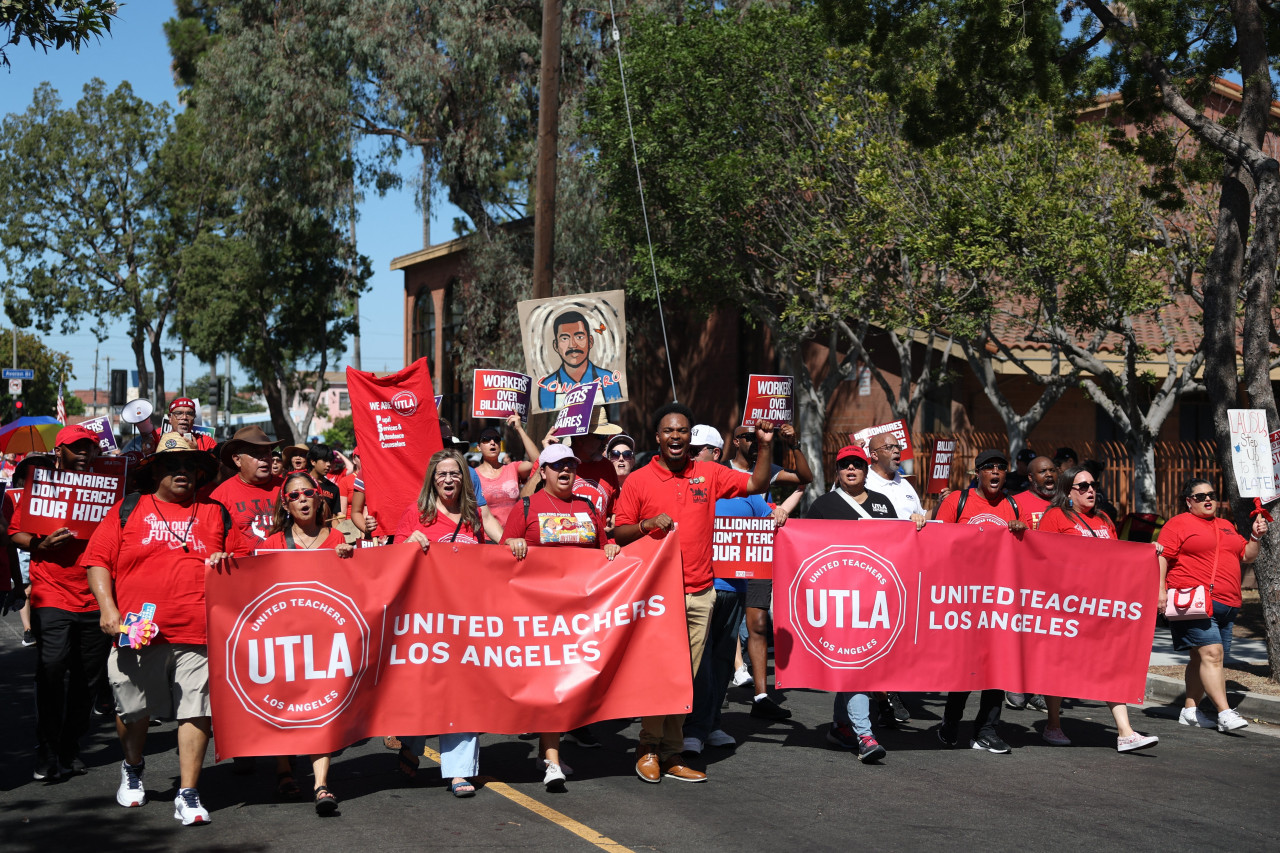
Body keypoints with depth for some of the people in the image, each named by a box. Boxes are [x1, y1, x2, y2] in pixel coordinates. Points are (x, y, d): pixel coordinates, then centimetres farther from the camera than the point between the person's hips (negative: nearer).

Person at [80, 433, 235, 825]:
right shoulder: (129, 510, 10)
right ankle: (132, 768, 37)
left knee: (196, 711, -5)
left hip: (197, 634, 0)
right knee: (133, 710, 8)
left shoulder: (215, 513, 15)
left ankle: (188, 794, 3)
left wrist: (228, 563, -2)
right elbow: (97, 560, 6)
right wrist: (108, 608, -6)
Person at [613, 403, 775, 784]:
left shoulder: (709, 474, 10)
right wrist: (648, 524, -16)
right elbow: (619, 534, 2)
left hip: (699, 592, 3)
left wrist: (765, 445, 0)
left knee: (685, 676, 6)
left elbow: (757, 485, 11)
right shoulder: (638, 480, 1)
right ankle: (650, 748, 11)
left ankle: (671, 754, 13)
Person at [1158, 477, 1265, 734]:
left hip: (1226, 604, 7)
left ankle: (1190, 710, 16)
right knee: (1211, 653, -17)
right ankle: (1225, 713, -21)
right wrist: (1160, 589, -16)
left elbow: (1246, 556, 28)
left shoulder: (1226, 526, 24)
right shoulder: (1178, 524, 2)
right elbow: (1162, 556, -5)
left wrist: (1255, 537, 10)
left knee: (1202, 658, 8)